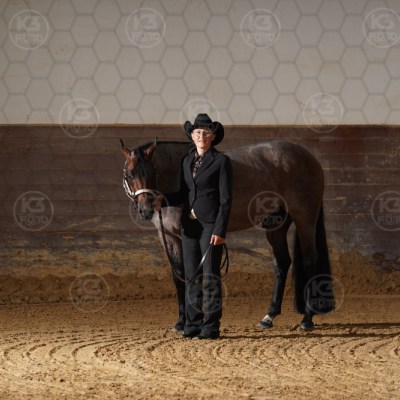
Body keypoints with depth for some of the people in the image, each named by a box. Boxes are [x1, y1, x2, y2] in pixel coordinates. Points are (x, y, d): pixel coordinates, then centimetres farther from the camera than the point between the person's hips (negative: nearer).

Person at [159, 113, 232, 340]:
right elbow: (183, 195, 16)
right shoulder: (187, 161, 12)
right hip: (189, 224, 6)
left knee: (210, 276, -4)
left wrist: (220, 230, -15)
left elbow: (226, 200, -9)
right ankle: (194, 323, 14)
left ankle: (211, 327, 0)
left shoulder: (221, 161, -5)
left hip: (210, 225, -6)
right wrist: (161, 199, -3)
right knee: (192, 276, 8)